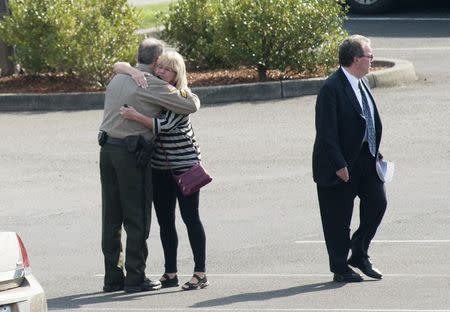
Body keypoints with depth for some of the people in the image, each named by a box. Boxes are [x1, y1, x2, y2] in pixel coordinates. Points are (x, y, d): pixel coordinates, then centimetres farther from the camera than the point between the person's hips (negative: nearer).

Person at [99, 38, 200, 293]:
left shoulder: (117, 80, 14)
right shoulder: (152, 85, -8)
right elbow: (190, 106, -8)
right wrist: (191, 96, 15)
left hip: (108, 148, 7)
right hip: (132, 153, -7)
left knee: (112, 217, 10)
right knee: (137, 218, -1)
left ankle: (113, 277, 13)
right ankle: (135, 278, -1)